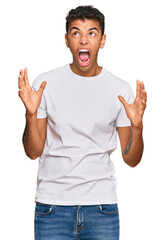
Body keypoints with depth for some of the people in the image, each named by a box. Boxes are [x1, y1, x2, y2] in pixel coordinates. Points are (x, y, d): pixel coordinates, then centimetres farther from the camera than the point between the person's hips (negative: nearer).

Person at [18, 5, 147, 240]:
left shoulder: (120, 90, 1)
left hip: (102, 206, 1)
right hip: (52, 205, -1)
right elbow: (34, 152, -1)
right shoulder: (46, 84, -1)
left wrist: (137, 125, -16)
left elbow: (131, 159, 2)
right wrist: (31, 114, -16)